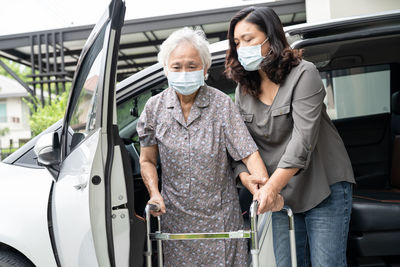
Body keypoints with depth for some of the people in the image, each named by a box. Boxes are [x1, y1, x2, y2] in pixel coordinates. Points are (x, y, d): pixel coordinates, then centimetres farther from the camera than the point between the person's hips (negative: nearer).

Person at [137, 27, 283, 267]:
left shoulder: (221, 104, -7)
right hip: (176, 218, 2)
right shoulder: (155, 107, -1)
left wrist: (265, 185, -29)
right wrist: (155, 194, -9)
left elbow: (249, 153, -12)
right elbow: (147, 160, 7)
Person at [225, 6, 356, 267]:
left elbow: (303, 138, -22)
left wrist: (271, 186, -29)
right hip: (280, 194, 5)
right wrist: (246, 177, -17)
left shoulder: (303, 74, -12)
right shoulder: (244, 89, 6)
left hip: (324, 189, -5)